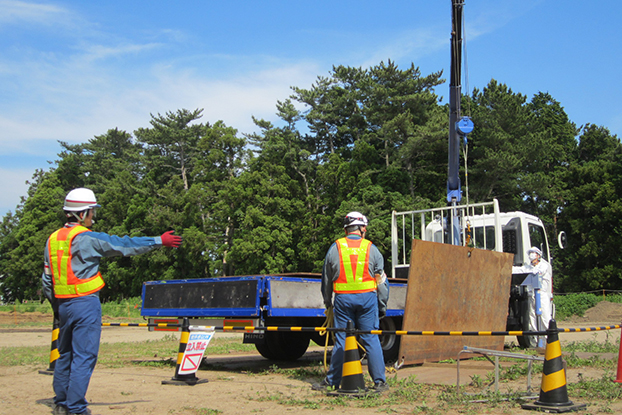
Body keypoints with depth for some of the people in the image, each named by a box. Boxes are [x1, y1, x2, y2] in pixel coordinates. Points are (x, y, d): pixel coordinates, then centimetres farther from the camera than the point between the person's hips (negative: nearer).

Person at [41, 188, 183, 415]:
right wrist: (159, 241, -1)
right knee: (84, 356, -2)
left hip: (63, 304, 8)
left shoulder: (52, 239, 9)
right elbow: (125, 245, -9)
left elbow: (47, 279, 13)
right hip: (85, 304, -8)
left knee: (65, 354, 18)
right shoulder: (87, 238, -13)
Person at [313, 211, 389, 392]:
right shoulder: (371, 248, 4)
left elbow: (326, 279, 12)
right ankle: (379, 381, 7)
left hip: (343, 298, 0)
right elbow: (381, 280, 6)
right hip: (367, 297, 0)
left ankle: (332, 381, 12)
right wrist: (382, 306, 13)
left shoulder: (335, 248, 5)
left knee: (341, 340, 6)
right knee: (371, 340, 5)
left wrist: (327, 303, 23)